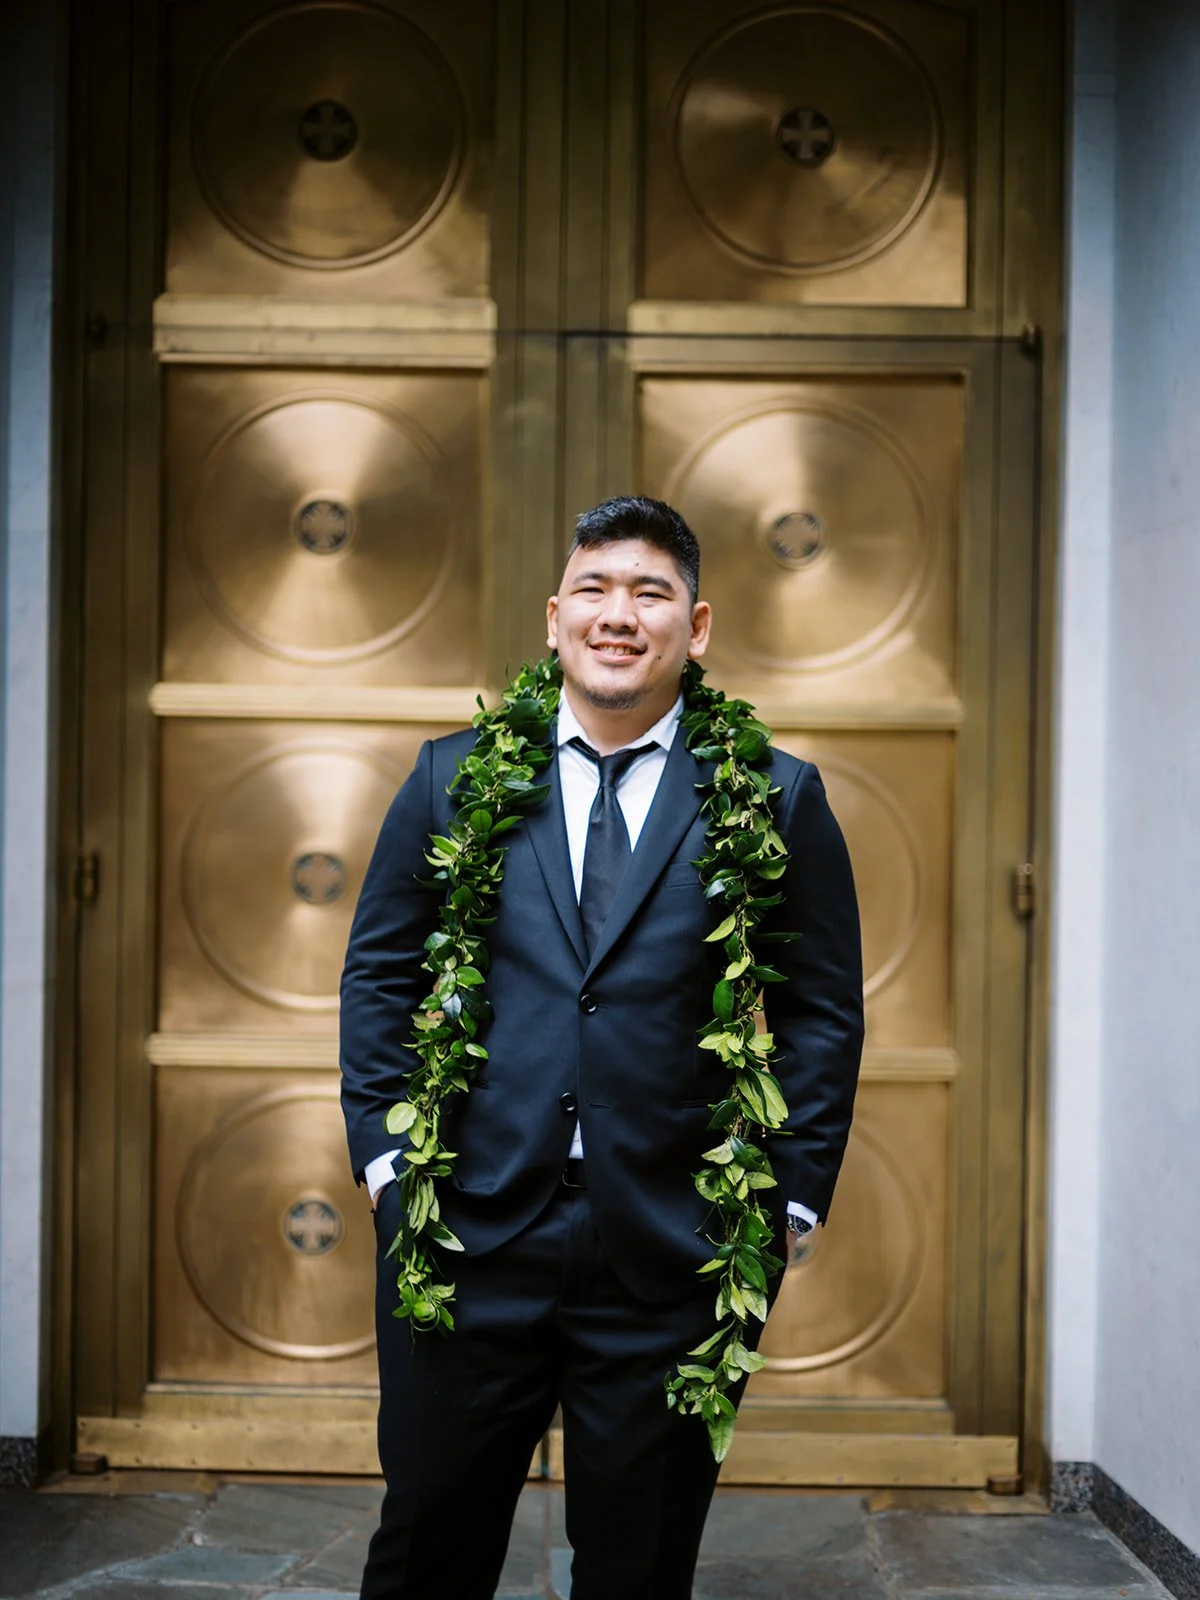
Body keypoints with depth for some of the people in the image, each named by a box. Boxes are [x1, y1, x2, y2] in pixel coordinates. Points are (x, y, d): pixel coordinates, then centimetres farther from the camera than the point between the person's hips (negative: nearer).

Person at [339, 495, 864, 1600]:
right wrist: (386, 1162, 1)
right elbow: (380, 975, 10)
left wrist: (788, 1206, -3)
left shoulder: (777, 798, 1)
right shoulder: (454, 776, 6)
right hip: (470, 1239, 1)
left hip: (670, 1259, -1)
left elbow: (824, 1013, 3)